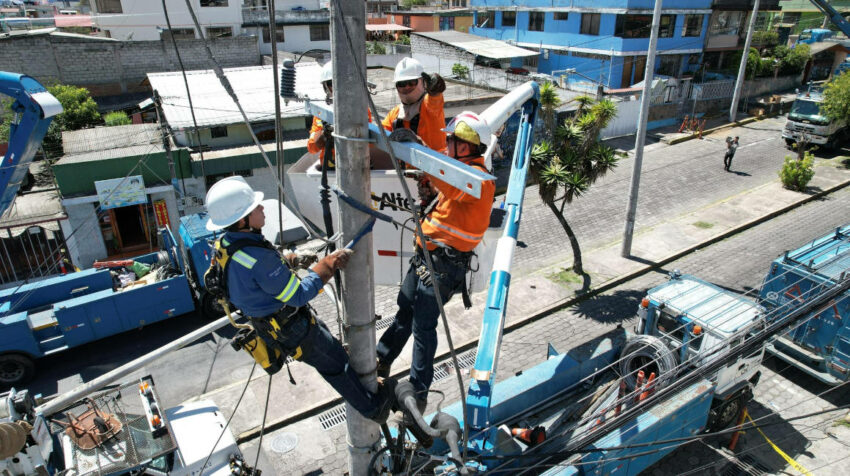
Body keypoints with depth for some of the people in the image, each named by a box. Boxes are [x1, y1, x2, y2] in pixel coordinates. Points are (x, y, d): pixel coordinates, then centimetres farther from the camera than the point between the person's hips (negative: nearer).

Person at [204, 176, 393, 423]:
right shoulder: (258, 259, -37)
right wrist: (328, 264, -21)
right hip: (293, 331, -9)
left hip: (269, 324, 9)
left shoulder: (225, 244, -8)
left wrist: (286, 261, 3)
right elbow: (299, 295, -27)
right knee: (337, 364, 11)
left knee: (332, 357, 26)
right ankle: (373, 407, 32)